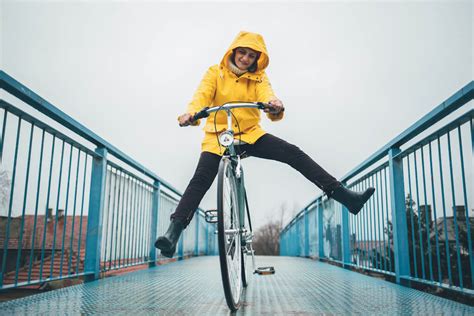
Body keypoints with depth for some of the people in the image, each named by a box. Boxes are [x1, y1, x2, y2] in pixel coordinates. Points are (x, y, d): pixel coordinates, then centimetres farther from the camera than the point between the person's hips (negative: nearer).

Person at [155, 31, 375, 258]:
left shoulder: (258, 77, 7)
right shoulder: (215, 73, 3)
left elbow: (266, 94, -14)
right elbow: (202, 95, -14)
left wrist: (275, 106, -41)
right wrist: (192, 113, -38)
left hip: (250, 135, 1)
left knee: (293, 153, -14)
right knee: (200, 180, -21)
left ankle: (344, 195, -16)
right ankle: (174, 230, -18)